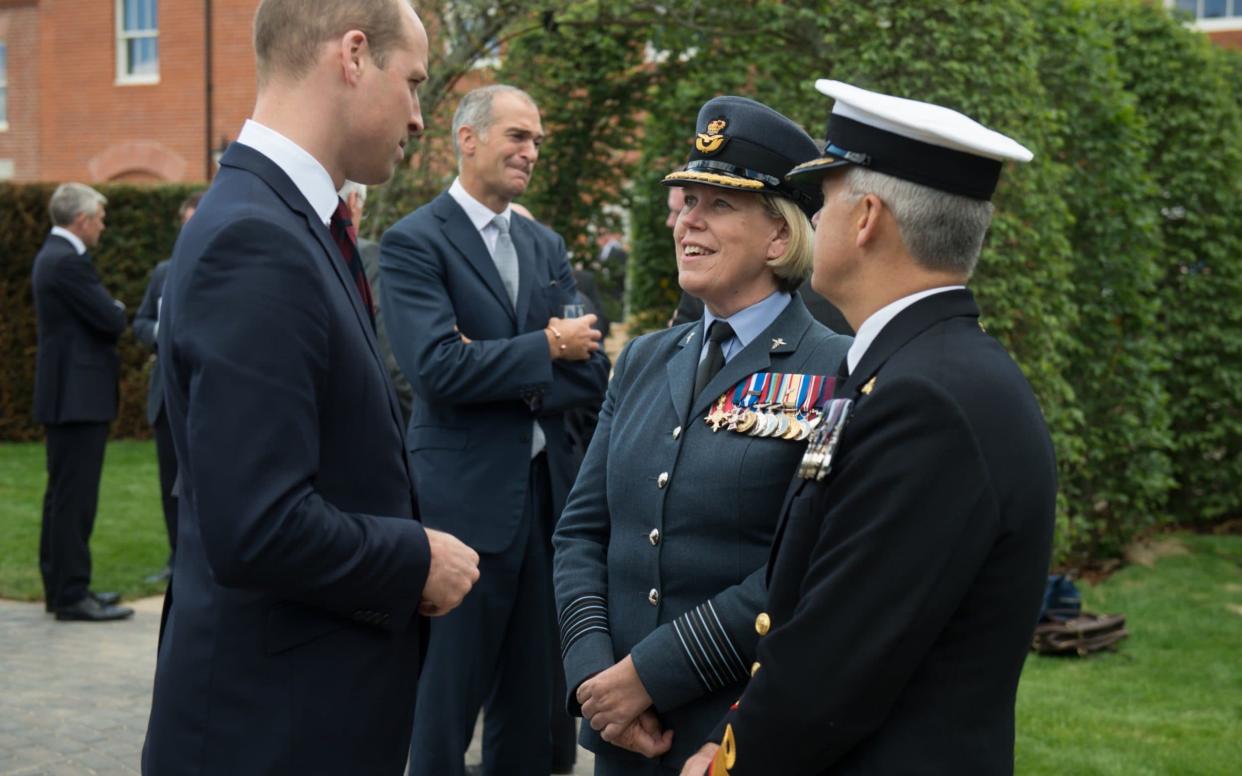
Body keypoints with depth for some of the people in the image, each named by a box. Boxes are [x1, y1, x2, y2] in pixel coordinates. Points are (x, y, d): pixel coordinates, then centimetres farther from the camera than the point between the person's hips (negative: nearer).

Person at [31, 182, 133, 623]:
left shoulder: (52, 256, 16)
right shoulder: (69, 261, -17)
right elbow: (112, 320, -18)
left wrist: (110, 314, 4)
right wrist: (118, 309, 3)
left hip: (66, 395, 11)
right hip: (79, 396, -11)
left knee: (63, 497, 15)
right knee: (74, 498, -7)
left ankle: (60, 587, 23)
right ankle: (72, 595, -3)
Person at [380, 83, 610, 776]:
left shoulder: (546, 245, 13)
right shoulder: (415, 242, -7)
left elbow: (593, 373, 4)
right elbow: (437, 368, -20)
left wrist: (501, 370, -12)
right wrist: (543, 349, -10)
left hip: (547, 491, 6)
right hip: (466, 497, -6)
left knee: (533, 699, 14)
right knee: (449, 698, 4)